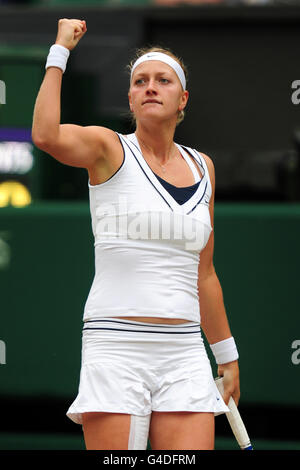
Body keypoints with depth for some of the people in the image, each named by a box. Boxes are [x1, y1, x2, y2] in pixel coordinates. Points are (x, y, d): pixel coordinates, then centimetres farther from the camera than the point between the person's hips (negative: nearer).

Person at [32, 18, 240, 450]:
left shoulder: (202, 167, 15)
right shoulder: (109, 148, 2)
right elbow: (46, 135, -22)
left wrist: (227, 355, 24)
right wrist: (60, 51, -14)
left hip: (185, 357, 4)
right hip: (116, 346, -4)